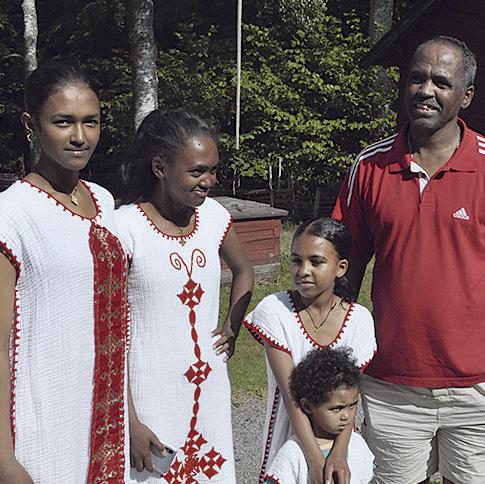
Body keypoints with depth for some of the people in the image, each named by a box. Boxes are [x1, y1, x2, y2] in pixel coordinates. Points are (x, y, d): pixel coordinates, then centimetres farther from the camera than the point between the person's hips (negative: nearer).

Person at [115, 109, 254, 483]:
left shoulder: (213, 216, 1)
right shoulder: (125, 227, -15)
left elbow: (244, 272, 21)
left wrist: (231, 330, 7)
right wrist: (129, 422, -14)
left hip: (211, 390, 5)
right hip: (151, 398, -5)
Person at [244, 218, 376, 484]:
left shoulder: (359, 319, -10)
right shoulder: (274, 310, -16)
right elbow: (290, 391, -20)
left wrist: (339, 453, -26)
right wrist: (314, 458, -25)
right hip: (289, 432, -1)